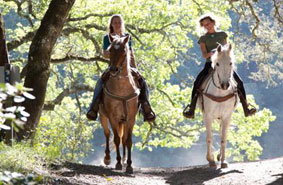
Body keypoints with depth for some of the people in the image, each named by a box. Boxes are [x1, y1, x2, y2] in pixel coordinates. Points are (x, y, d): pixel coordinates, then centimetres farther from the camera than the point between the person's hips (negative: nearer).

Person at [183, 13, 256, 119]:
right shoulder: (203, 38, 11)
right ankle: (191, 110, -19)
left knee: (239, 82, -17)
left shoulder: (222, 35, 16)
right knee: (197, 83, -23)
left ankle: (246, 109, -12)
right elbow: (204, 54, -1)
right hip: (210, 64, -1)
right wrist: (209, 54, -23)